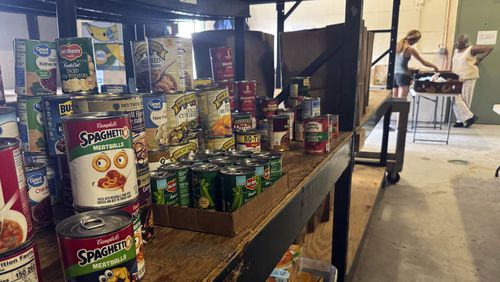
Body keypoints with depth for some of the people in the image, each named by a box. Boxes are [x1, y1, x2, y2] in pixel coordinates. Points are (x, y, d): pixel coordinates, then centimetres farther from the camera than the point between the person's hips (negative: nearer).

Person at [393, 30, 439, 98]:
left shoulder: (397, 45, 8)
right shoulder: (410, 49, -7)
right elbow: (423, 62, 0)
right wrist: (435, 67, 15)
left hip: (393, 74, 6)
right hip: (403, 75, -6)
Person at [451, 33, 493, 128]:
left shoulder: (472, 49, -6)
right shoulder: (455, 51, 13)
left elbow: (490, 48, -6)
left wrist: (479, 60, -7)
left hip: (468, 78, -6)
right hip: (457, 78, 6)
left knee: (465, 100, -2)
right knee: (455, 99, -1)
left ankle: (461, 120, 5)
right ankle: (469, 117, 9)